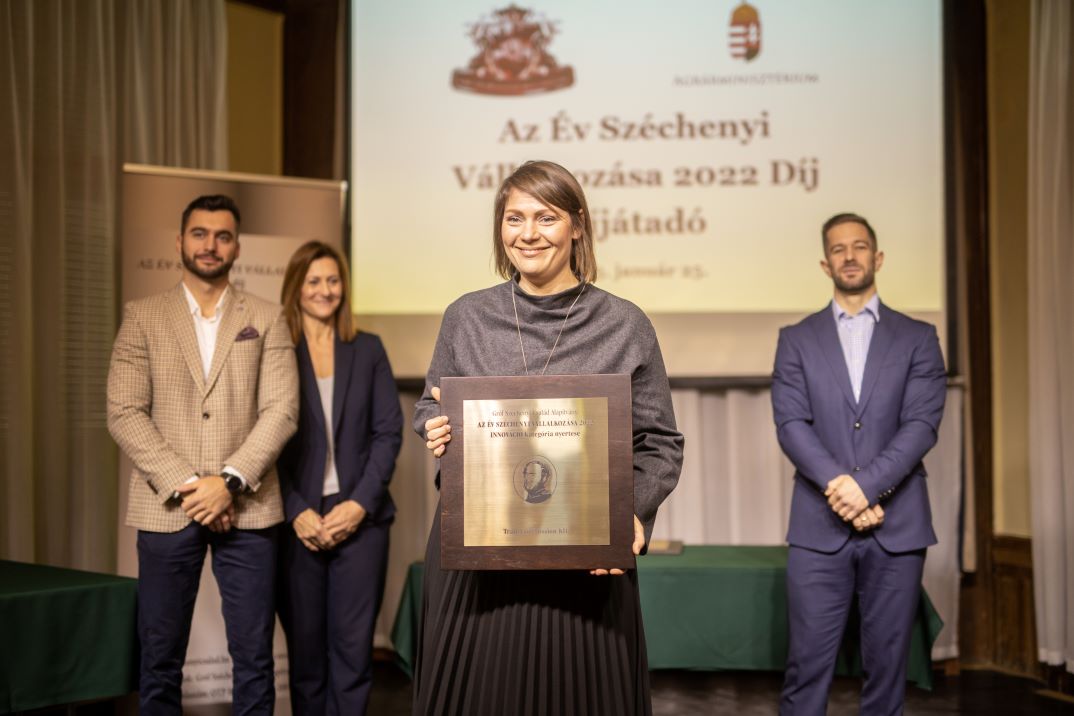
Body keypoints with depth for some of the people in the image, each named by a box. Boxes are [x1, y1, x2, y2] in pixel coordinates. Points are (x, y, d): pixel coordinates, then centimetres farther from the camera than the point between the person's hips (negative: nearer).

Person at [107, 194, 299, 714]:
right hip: (166, 509, 0)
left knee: (254, 657, 3)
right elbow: (124, 414, -2)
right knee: (160, 658, 6)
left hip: (247, 510, 0)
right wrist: (185, 485, -11)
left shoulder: (266, 320, 8)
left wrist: (230, 481, -13)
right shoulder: (142, 317, 6)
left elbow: (282, 410, -2)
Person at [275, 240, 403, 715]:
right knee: (305, 645, 6)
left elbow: (389, 432, 4)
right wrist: (298, 512, -12)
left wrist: (359, 503, -8)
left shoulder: (368, 350, 8)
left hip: (359, 516, 1)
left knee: (353, 645, -1)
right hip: (297, 520, -1)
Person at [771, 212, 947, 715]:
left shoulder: (917, 339, 8)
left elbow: (922, 425, -3)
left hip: (897, 525, 0)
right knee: (808, 662, -2)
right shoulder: (796, 340, 9)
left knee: (887, 662, 6)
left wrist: (865, 485, -16)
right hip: (819, 526, 0)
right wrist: (840, 486, -16)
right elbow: (791, 423, -3)